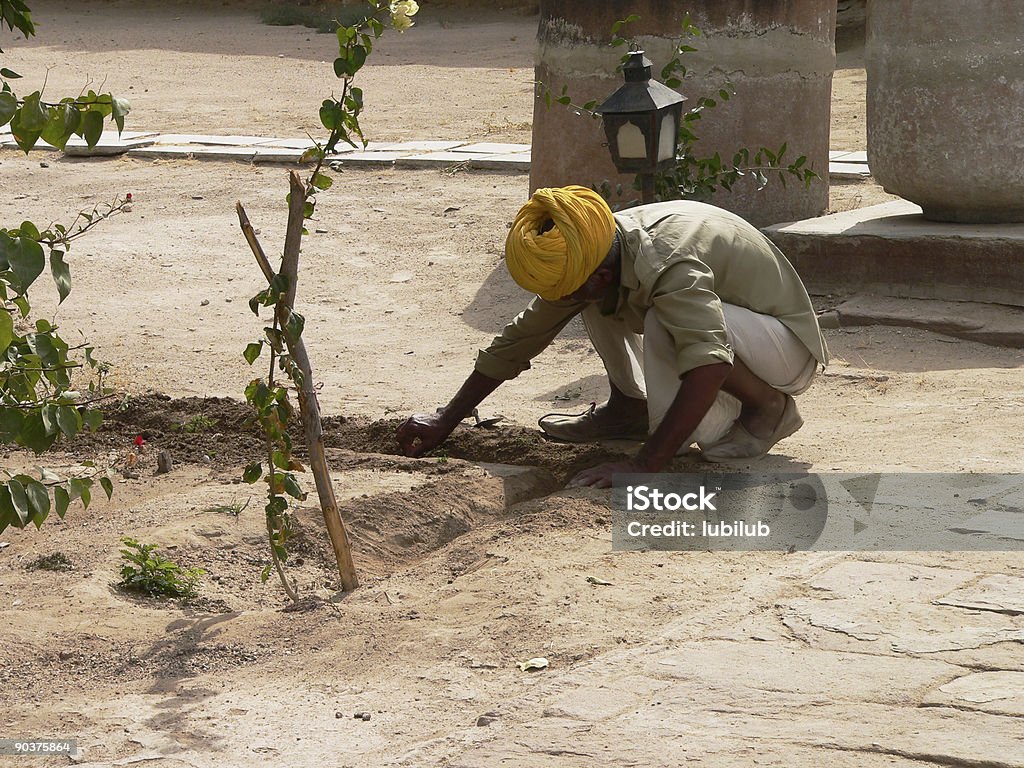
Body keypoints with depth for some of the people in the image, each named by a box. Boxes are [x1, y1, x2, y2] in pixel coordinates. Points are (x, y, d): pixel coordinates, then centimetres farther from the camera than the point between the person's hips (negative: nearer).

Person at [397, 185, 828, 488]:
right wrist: (445, 423, -1)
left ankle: (769, 407, -12)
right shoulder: (588, 260, -10)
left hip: (789, 347, -8)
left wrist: (645, 466, -51)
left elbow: (708, 368, -49)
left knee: (664, 326, -35)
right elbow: (519, 340, -1)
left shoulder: (667, 266, -36)